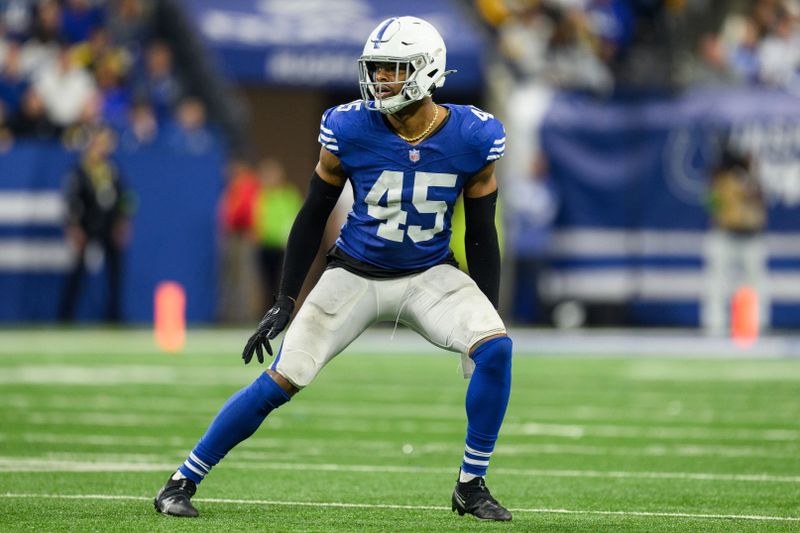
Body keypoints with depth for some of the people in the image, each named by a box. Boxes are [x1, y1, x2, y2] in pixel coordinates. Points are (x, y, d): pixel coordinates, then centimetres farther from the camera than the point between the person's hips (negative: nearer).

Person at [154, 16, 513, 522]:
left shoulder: (472, 138, -12)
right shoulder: (350, 130, -15)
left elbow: (482, 234, 0)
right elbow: (314, 215, -3)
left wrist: (488, 319, 0)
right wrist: (285, 301, -3)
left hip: (430, 276, 1)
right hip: (356, 274, -1)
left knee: (495, 351, -23)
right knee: (282, 381, -10)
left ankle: (471, 487, -6)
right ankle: (182, 482, 4)